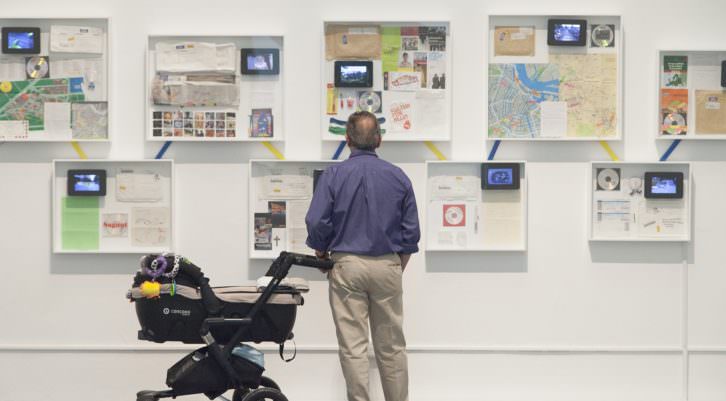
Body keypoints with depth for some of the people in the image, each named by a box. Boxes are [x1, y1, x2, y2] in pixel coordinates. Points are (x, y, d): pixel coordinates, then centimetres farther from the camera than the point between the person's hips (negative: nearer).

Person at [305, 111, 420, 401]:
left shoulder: (333, 175, -5)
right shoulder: (398, 177, 2)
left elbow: (317, 223, -10)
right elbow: (411, 230, 3)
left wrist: (322, 256, 8)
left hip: (347, 266, -2)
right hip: (387, 266, 2)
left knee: (353, 346, 1)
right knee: (392, 346, 11)